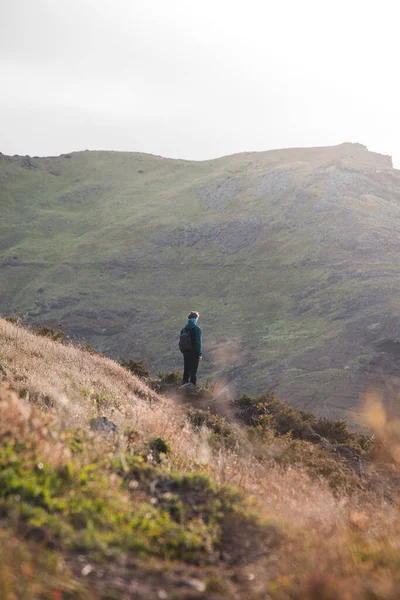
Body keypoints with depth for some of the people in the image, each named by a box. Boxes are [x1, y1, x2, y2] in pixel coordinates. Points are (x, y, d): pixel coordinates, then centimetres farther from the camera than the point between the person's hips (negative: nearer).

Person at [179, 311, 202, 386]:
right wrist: (200, 354, -9)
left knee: (186, 371, 15)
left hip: (186, 352, 6)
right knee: (193, 371, -2)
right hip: (194, 353, -6)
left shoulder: (184, 329, 6)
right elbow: (198, 343, -16)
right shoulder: (196, 329, -14)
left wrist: (183, 351, 16)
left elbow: (180, 342, 10)